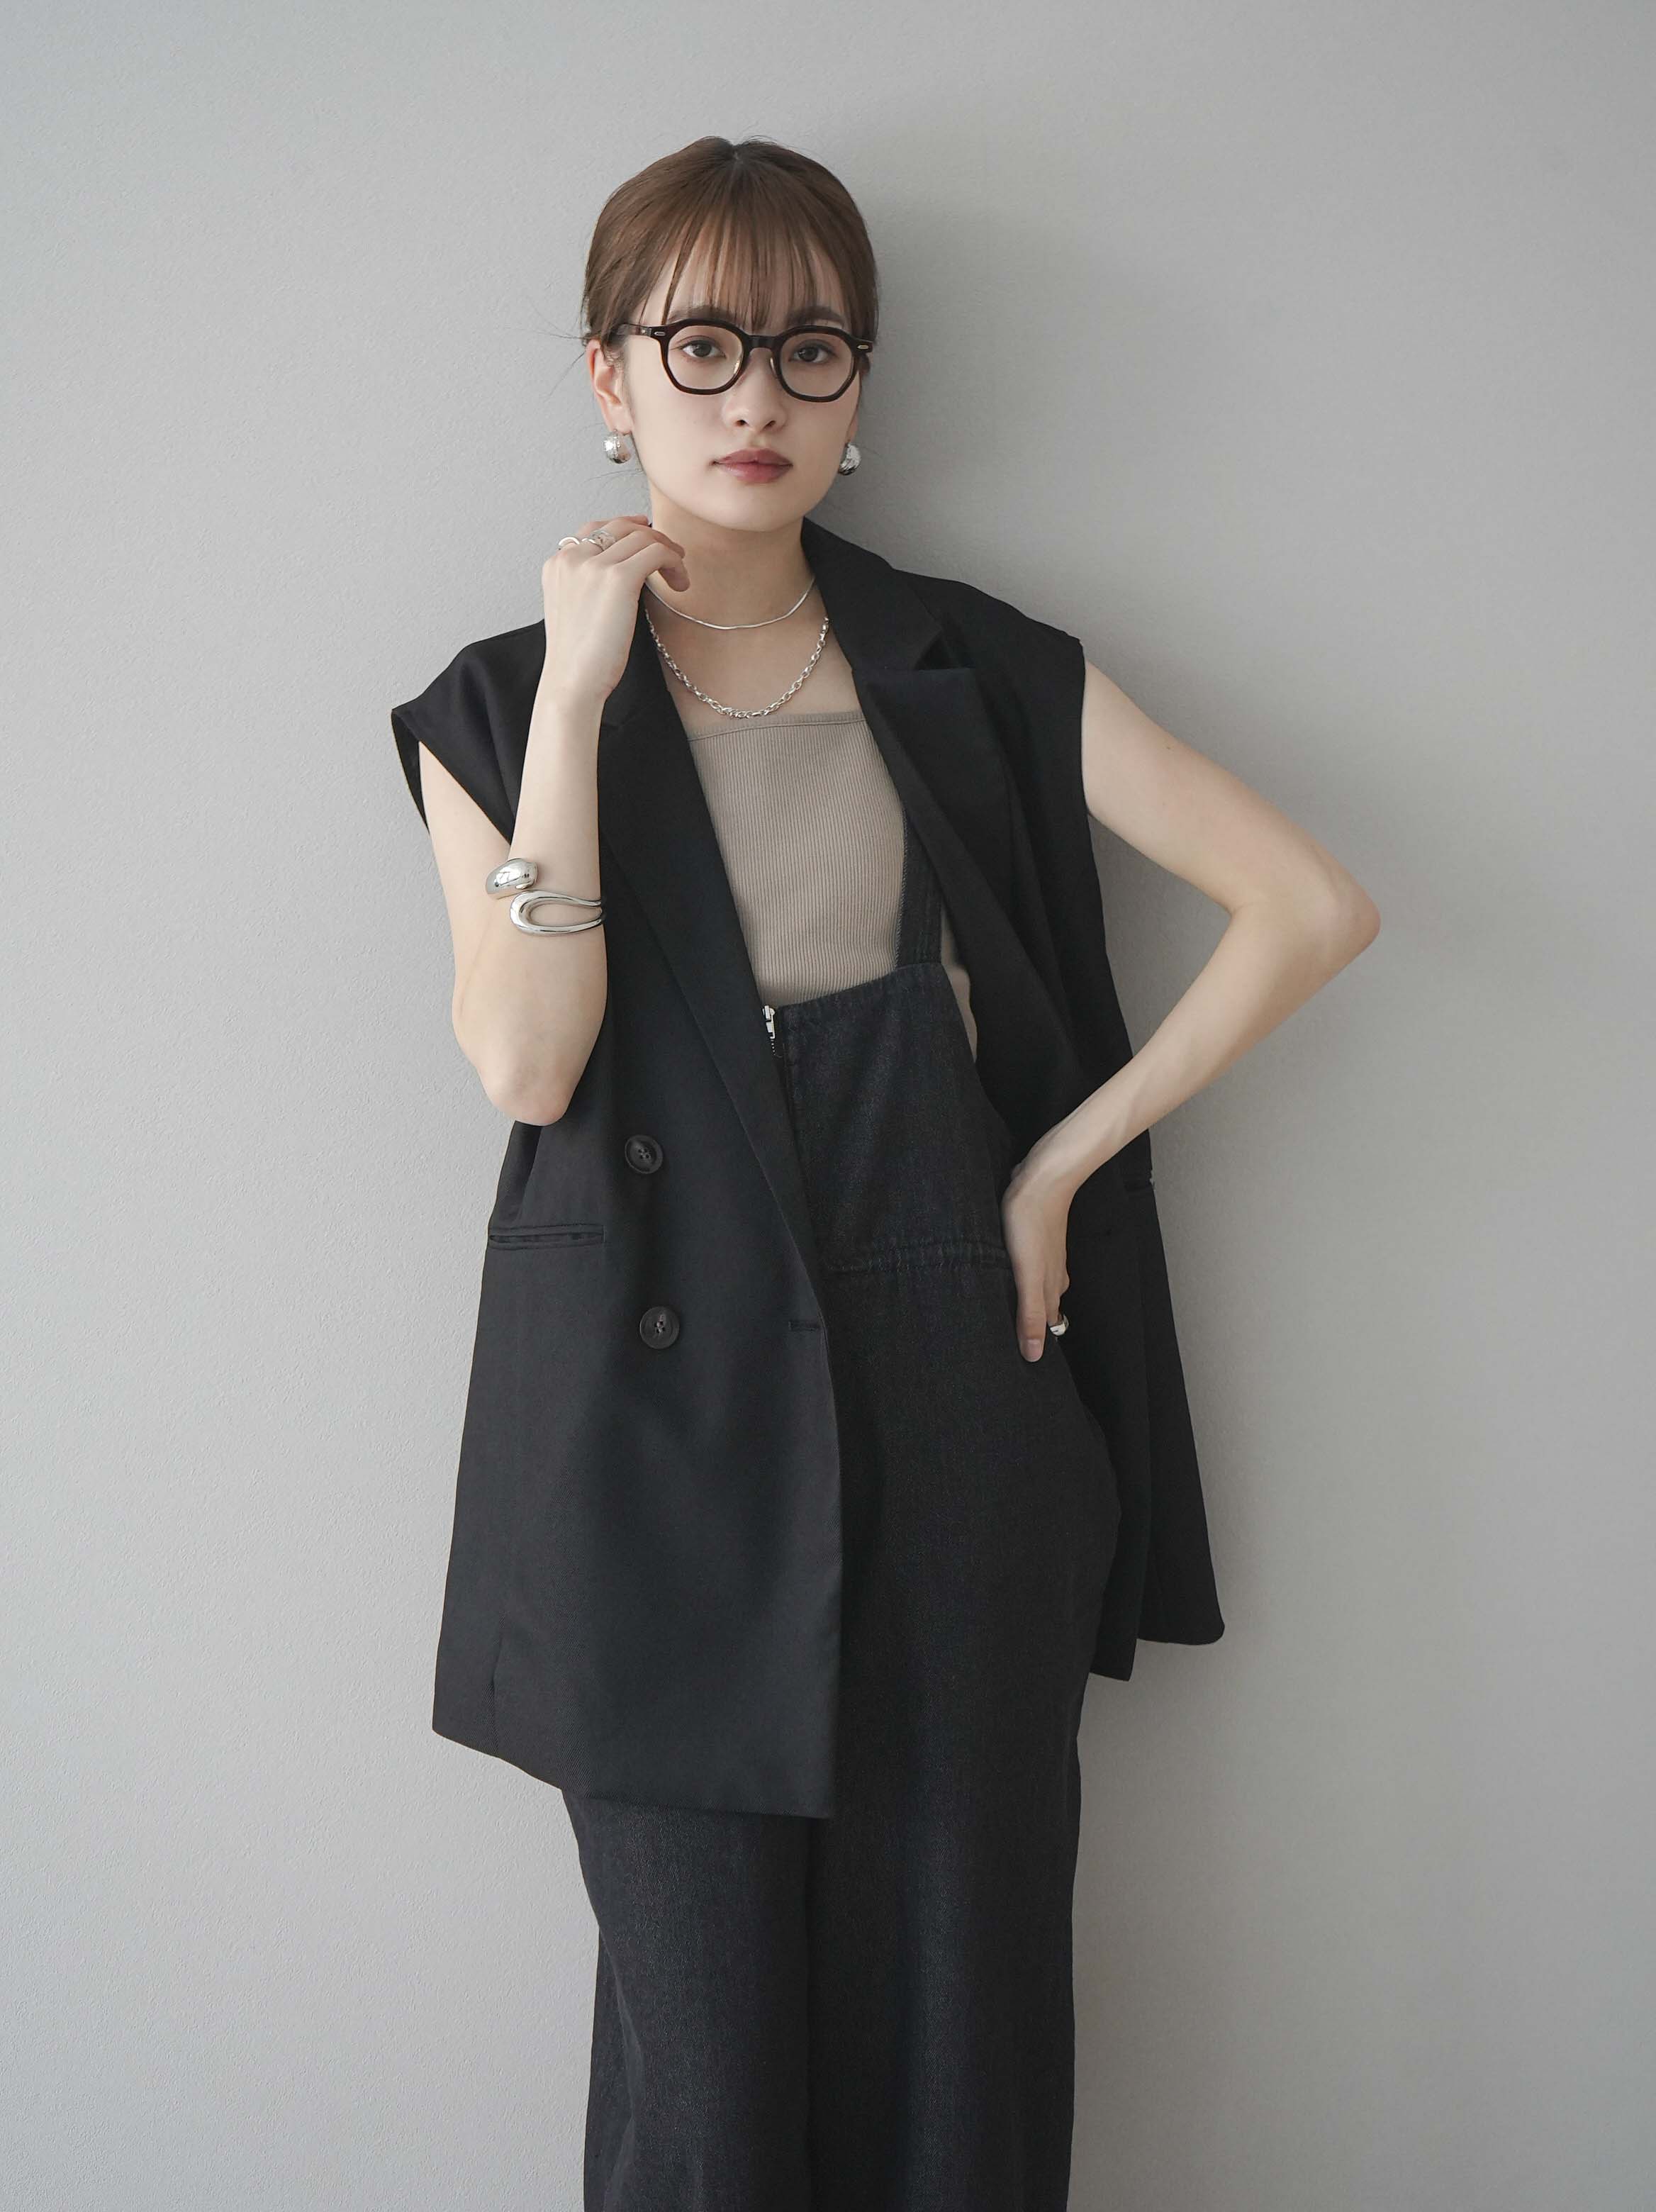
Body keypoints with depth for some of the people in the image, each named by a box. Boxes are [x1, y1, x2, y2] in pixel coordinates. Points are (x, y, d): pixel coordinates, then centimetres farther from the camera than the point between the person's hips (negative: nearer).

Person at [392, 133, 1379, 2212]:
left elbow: (1314, 902, 2)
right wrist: (581, 687, -12)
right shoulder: (497, 705, 6)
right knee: (702, 2026, 4)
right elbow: (527, 1060, -11)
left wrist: (1063, 1162, -2)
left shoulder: (973, 673, 6)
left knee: (960, 2001, 7)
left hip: (951, 1399, 1)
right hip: (656, 1434, 0)